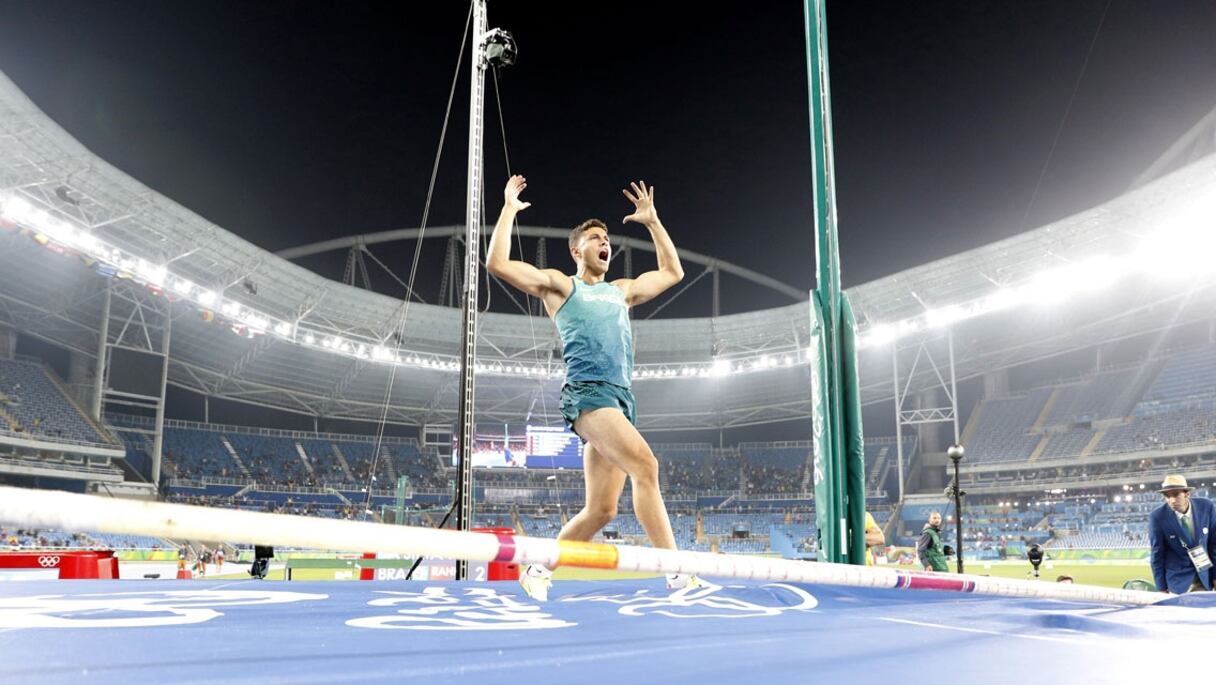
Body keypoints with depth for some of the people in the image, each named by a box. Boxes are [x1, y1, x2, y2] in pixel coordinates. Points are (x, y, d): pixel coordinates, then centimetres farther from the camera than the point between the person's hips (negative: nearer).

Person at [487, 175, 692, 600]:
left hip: (620, 398, 7)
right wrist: (509, 209, 8)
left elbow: (672, 272, 37)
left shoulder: (621, 291, 29)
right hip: (587, 391, -7)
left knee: (600, 510, 2)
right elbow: (498, 264, 3)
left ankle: (539, 569, 17)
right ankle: (676, 572, -28)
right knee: (645, 465, -26)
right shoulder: (559, 285, 12)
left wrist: (652, 221, 36)